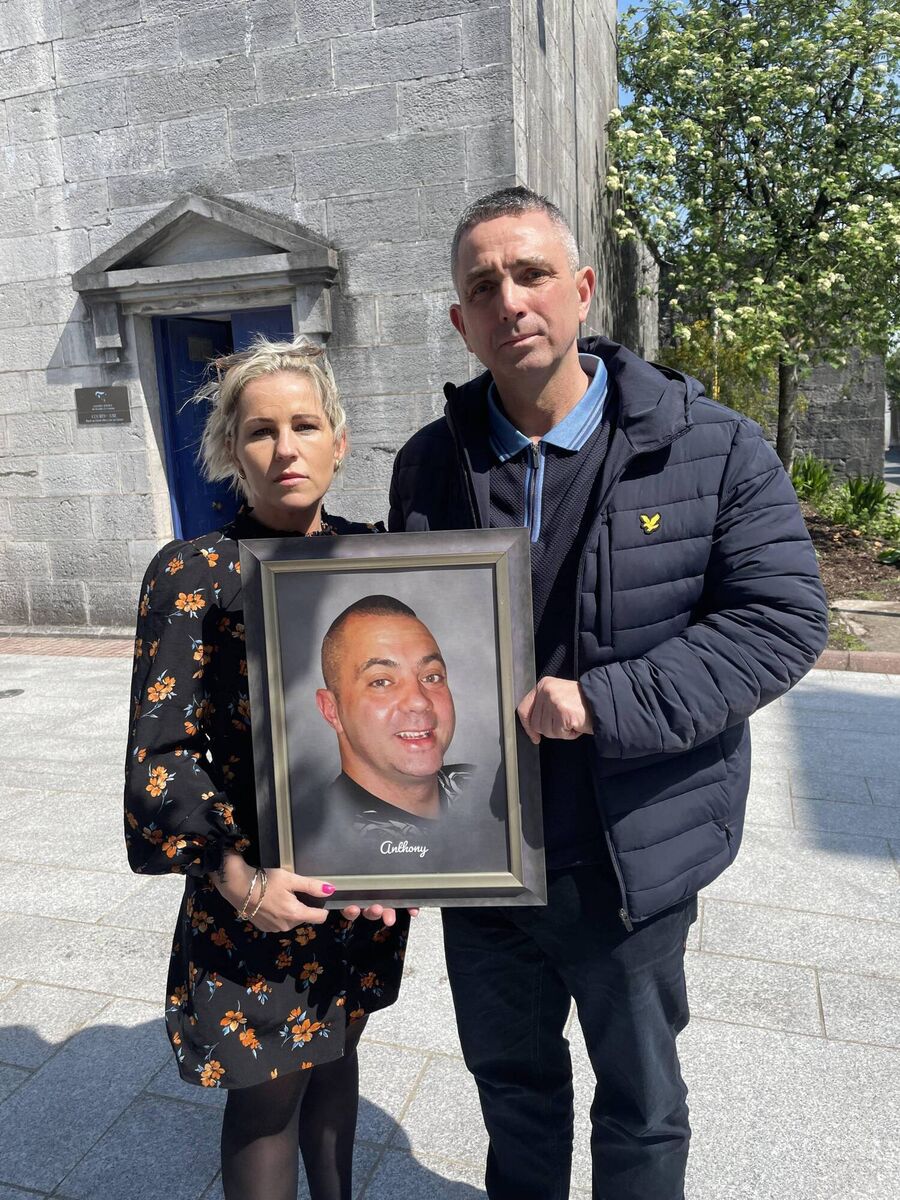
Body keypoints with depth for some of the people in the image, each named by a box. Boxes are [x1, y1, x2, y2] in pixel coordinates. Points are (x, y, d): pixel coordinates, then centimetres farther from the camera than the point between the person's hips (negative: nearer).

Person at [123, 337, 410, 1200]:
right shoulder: (192, 576, -13)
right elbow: (159, 755, -13)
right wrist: (238, 878, -21)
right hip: (254, 891, -4)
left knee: (332, 1052, 25)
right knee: (267, 1088, 14)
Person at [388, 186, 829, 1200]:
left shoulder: (711, 450, -11)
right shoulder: (430, 465, -1)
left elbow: (783, 619, -14)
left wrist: (601, 702, -24)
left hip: (630, 859, -3)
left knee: (642, 1105, 21)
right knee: (511, 1081, 28)